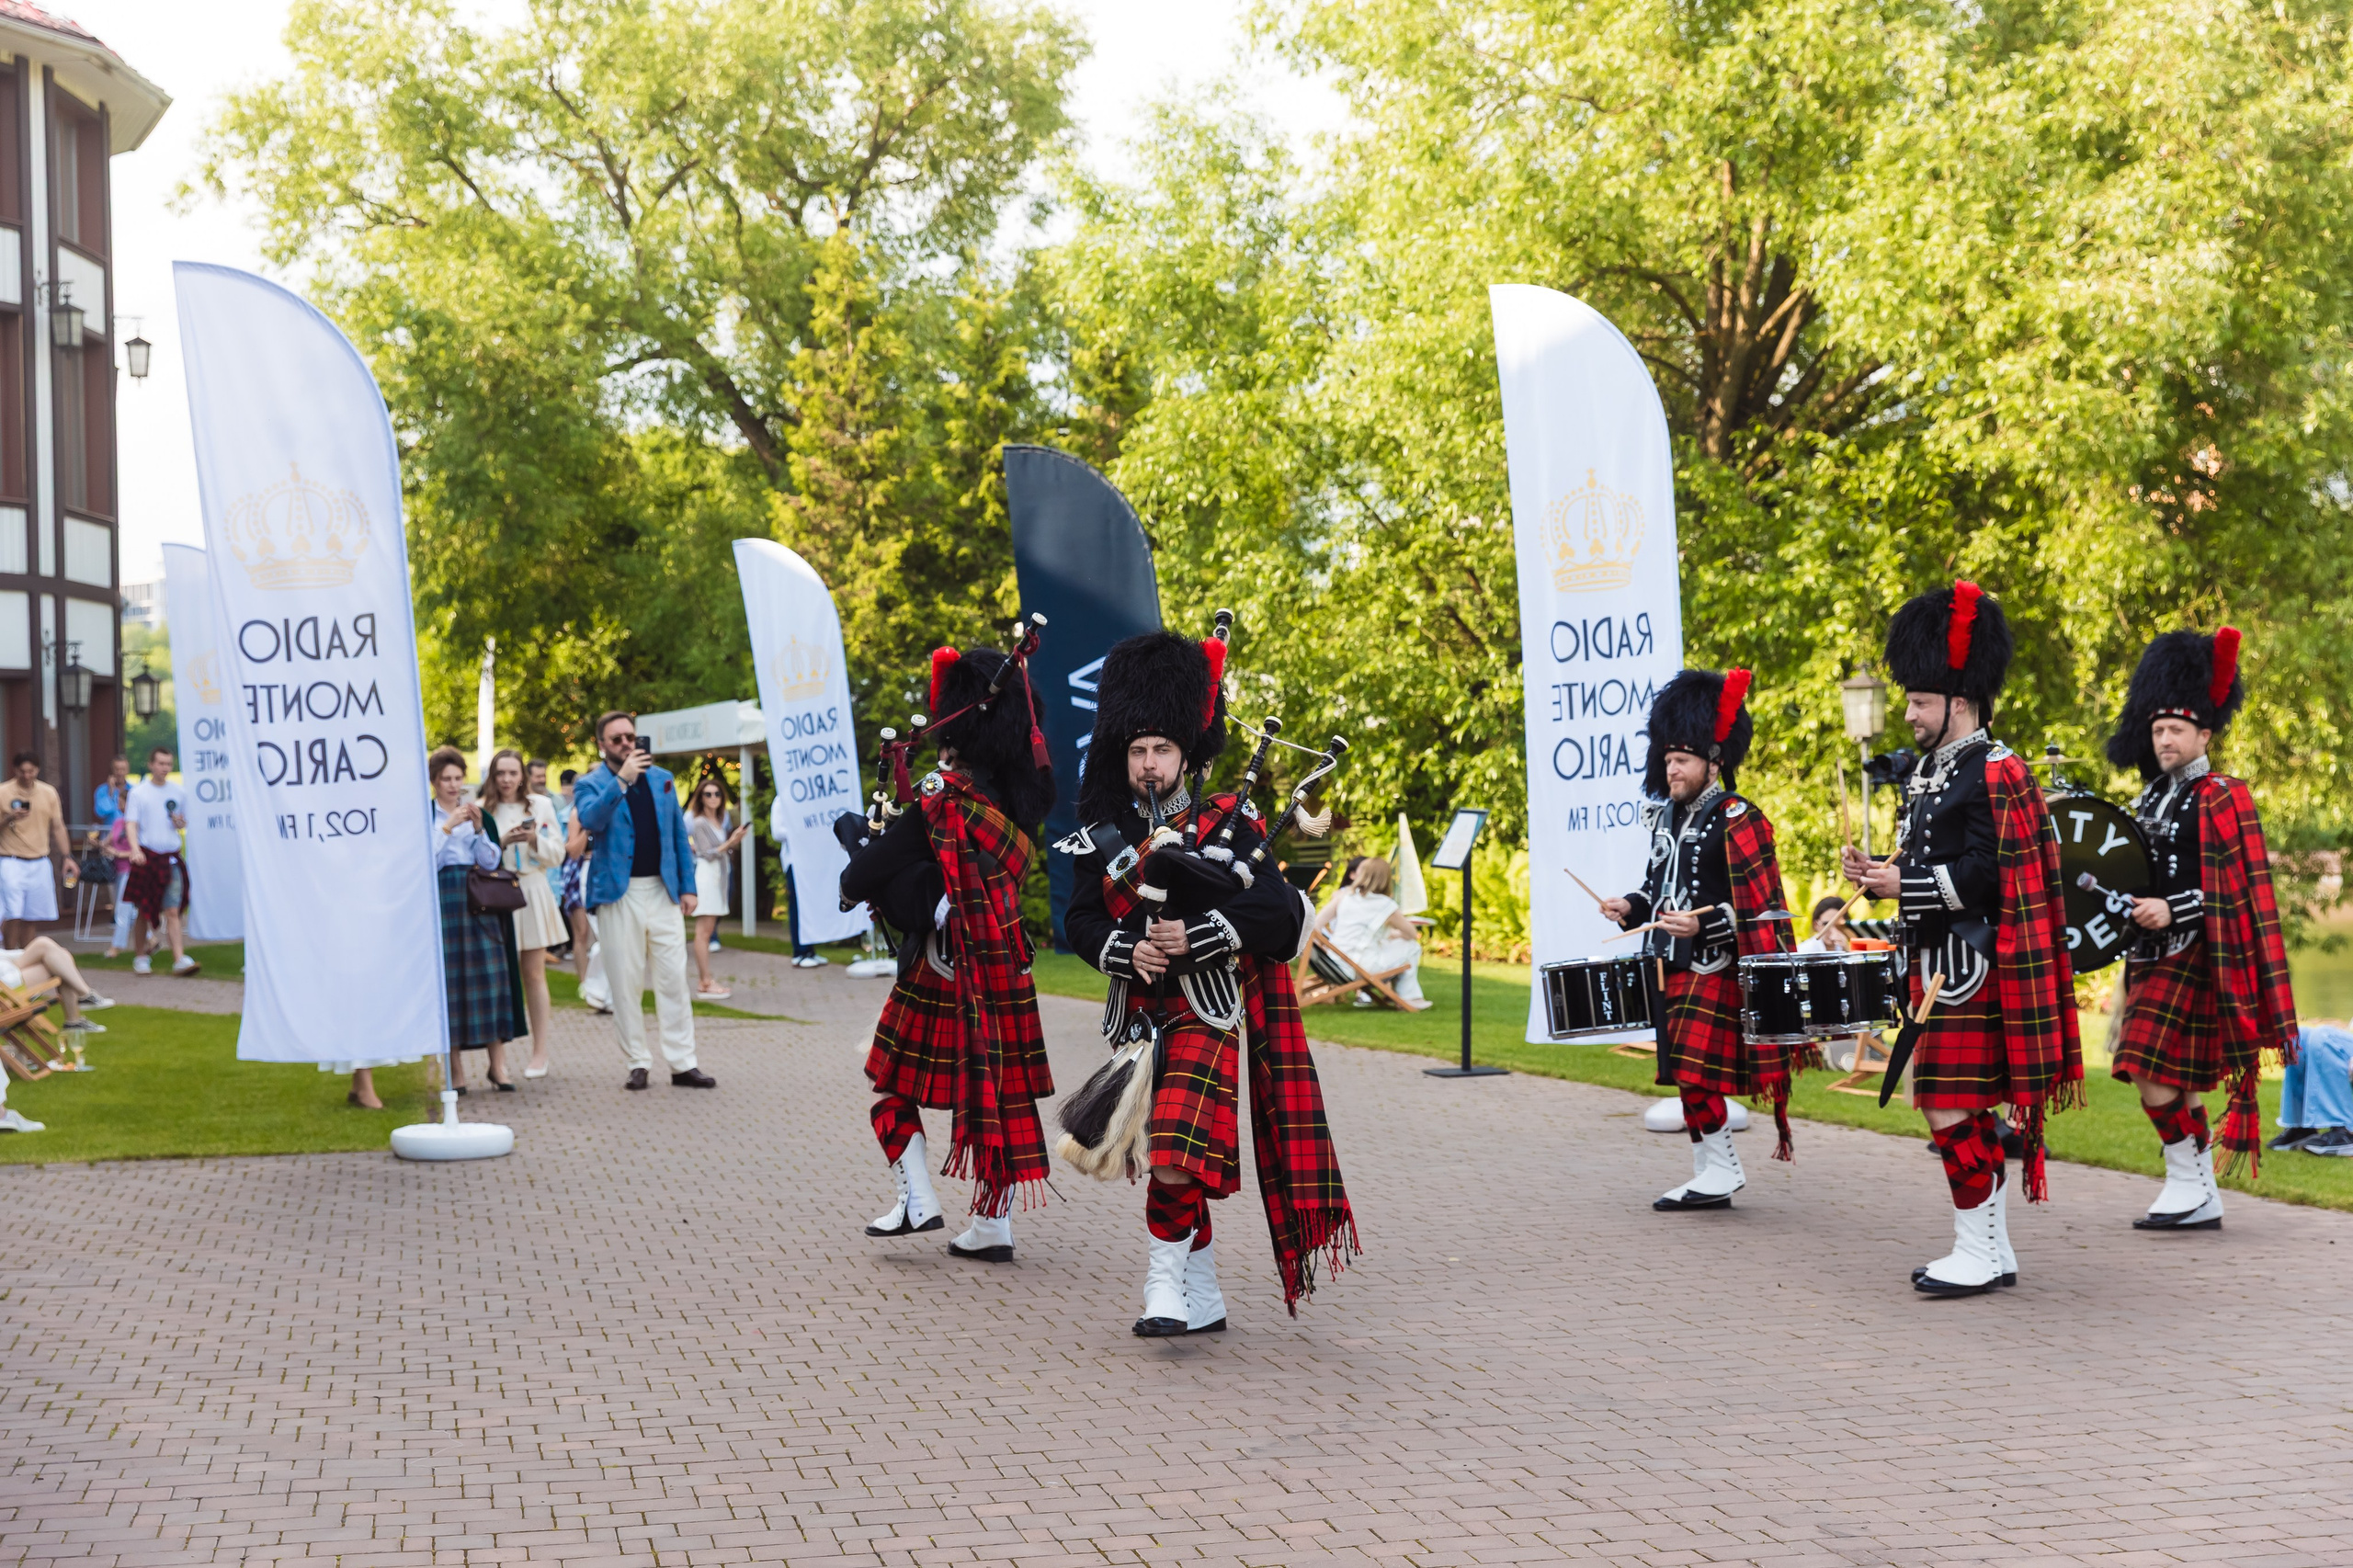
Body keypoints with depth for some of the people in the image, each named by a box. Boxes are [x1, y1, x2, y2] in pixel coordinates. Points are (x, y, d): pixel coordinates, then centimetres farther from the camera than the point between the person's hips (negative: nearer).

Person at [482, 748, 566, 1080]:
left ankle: (540, 1052, 7)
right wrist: (503, 842, -17)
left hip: (532, 892, 1)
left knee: (534, 973, 3)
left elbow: (557, 854, 6)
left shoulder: (540, 805, 7)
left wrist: (535, 840, -12)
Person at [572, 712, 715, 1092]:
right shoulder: (590, 784, 2)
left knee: (673, 980, 0)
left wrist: (687, 886, 8)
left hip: (662, 890, 3)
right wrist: (622, 780, -26)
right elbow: (591, 820, -20)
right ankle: (638, 1063, 9)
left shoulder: (661, 779, 13)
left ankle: (682, 1064, 2)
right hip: (617, 894, -3)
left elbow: (679, 834, 14)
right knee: (625, 983, 1)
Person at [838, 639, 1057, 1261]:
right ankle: (993, 1224, 11)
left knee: (895, 1075, 10)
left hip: (942, 960, -5)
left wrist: (852, 887, 11)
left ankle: (916, 1199, 2)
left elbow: (882, 859, -11)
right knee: (998, 1083, 9)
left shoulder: (945, 791, -15)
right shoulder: (1024, 791, 4)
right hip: (1005, 960, 6)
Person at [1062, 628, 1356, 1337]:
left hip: (1204, 1012, -4)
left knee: (1179, 1152, -19)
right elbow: (1080, 920, 4)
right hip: (1137, 1015, 4)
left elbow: (1276, 910, -10)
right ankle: (1204, 1298, 21)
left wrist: (1197, 936, -21)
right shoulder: (1105, 838, 7)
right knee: (1173, 1164, 11)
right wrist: (1126, 949, -16)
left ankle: (1165, 1279, -7)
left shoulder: (1227, 825, -3)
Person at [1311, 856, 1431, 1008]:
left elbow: (1316, 925, 3)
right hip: (1362, 968, -5)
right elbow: (1412, 934, 6)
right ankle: (1408, 999, 20)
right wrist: (1394, 935, 27)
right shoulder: (1385, 905, -6)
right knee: (1411, 947, 13)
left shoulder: (1343, 895, 3)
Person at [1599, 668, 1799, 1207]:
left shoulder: (1737, 821, -11)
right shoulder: (1665, 816, 14)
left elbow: (1760, 910, -14)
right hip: (1673, 966, 8)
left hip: (1715, 969, -8)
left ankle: (1722, 1171, 0)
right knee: (1685, 1072, 9)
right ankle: (1711, 1179, 15)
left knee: (1695, 1067, -11)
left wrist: (1701, 926, -25)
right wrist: (1631, 907, 8)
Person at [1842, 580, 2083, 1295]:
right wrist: (1878, 873, 6)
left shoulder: (1993, 775, -13)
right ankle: (1992, 1251, 19)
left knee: (1954, 1109, -9)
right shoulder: (1928, 772, 16)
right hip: (1934, 965, 10)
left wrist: (1902, 885, -18)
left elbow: (1984, 875, -20)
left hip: (1968, 969, -10)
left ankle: (1976, 1252, -1)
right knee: (1967, 1112, 12)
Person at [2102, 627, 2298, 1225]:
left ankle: (2189, 1181, 0)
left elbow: (2238, 891, -13)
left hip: (2192, 955, -8)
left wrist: (2173, 911, -21)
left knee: (2157, 1073, -12)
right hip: (2152, 955, 8)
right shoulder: (2152, 799, 15)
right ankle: (2201, 1199, 14)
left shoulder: (2220, 799, -9)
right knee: (2175, 1080, 8)